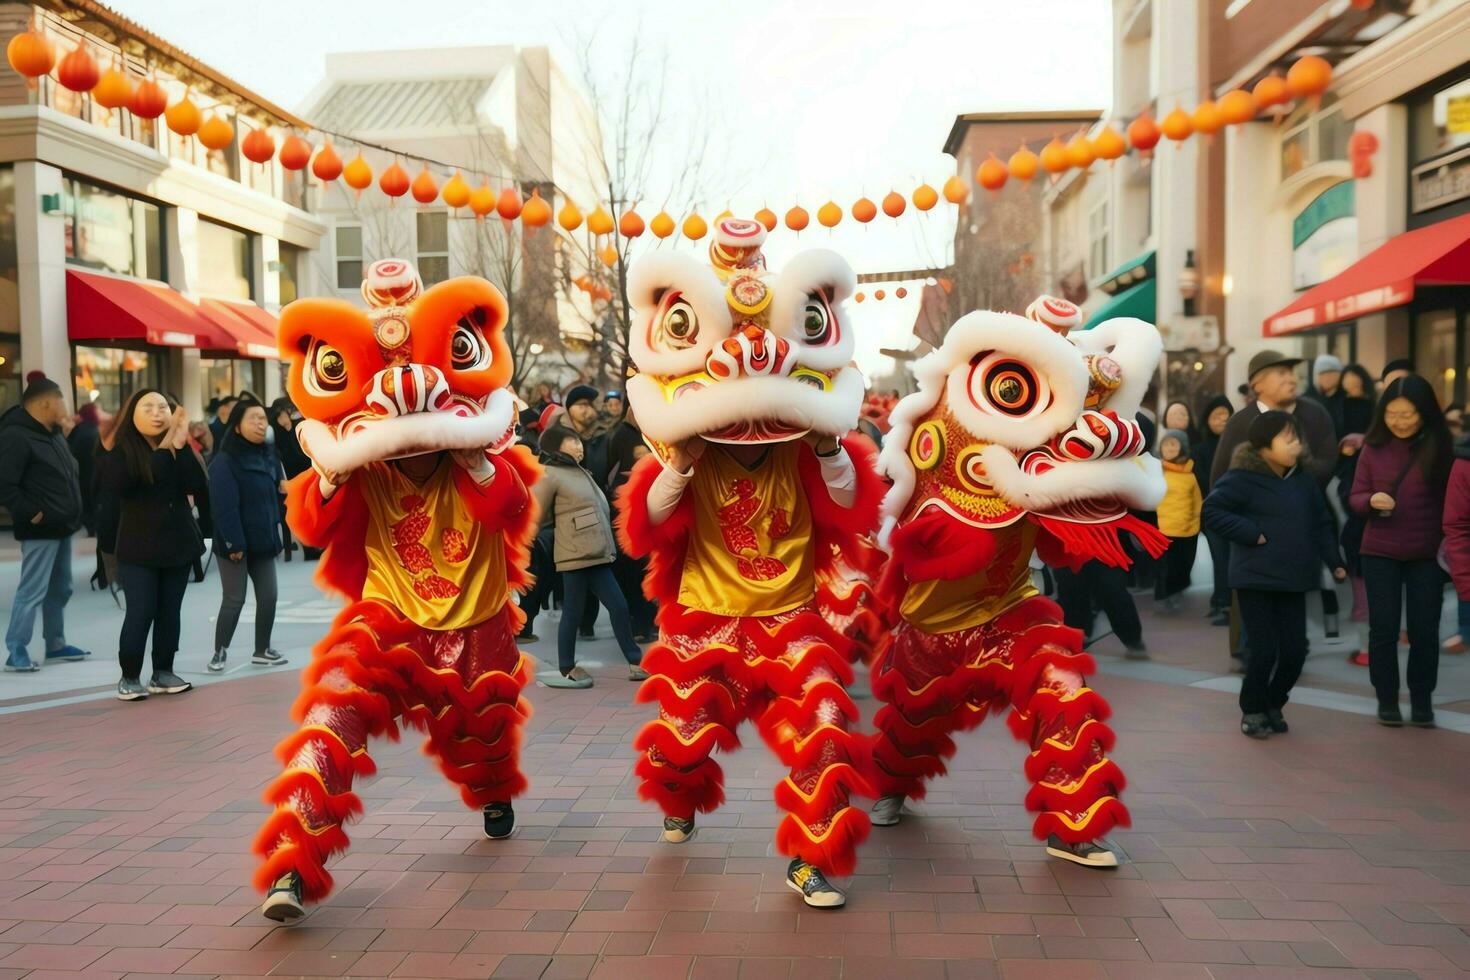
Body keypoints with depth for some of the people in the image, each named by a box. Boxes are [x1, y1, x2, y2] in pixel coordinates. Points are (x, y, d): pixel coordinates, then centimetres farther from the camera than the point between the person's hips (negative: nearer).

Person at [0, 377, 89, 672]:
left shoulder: (52, 434, 15)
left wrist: (72, 512, 15)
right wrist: (30, 513, -20)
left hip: (62, 526, 10)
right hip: (41, 529, -10)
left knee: (60, 589, 16)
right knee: (32, 591, -7)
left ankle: (56, 644, 25)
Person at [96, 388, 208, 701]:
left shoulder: (177, 449, 1)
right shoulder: (120, 451, -6)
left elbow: (201, 488, -12)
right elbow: (119, 485, -24)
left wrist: (181, 447, -21)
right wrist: (164, 449, -20)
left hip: (178, 542, 3)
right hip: (138, 547, -3)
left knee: (169, 611, 8)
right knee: (140, 612, -4)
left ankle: (163, 672, 19)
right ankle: (129, 677, 10)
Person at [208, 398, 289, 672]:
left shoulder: (266, 456, 11)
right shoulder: (224, 462, -15)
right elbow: (224, 506, -20)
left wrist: (274, 531, 12)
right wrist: (234, 542, -22)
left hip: (262, 542, 7)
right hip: (236, 544, -7)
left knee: (268, 597, 8)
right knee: (234, 600, 0)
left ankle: (262, 651, 21)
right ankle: (220, 652, 16)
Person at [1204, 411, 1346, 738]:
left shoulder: (1303, 481, 9)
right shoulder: (1244, 478, -10)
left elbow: (1322, 525, 16)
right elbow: (1211, 510, -15)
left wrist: (1334, 562, 7)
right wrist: (1251, 533, -17)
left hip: (1294, 580, 6)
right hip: (1256, 579, -6)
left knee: (1295, 650, 5)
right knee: (1263, 650, -4)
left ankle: (1273, 706, 26)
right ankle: (1252, 711, 16)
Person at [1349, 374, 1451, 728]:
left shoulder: (1440, 448, -5)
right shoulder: (1373, 448, -2)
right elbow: (1356, 496, 2)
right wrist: (1371, 500, -21)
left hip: (1427, 554, -1)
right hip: (1379, 553, 1)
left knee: (1424, 630, 5)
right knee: (1383, 629, 7)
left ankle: (1421, 699, 22)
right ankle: (1387, 698, 21)